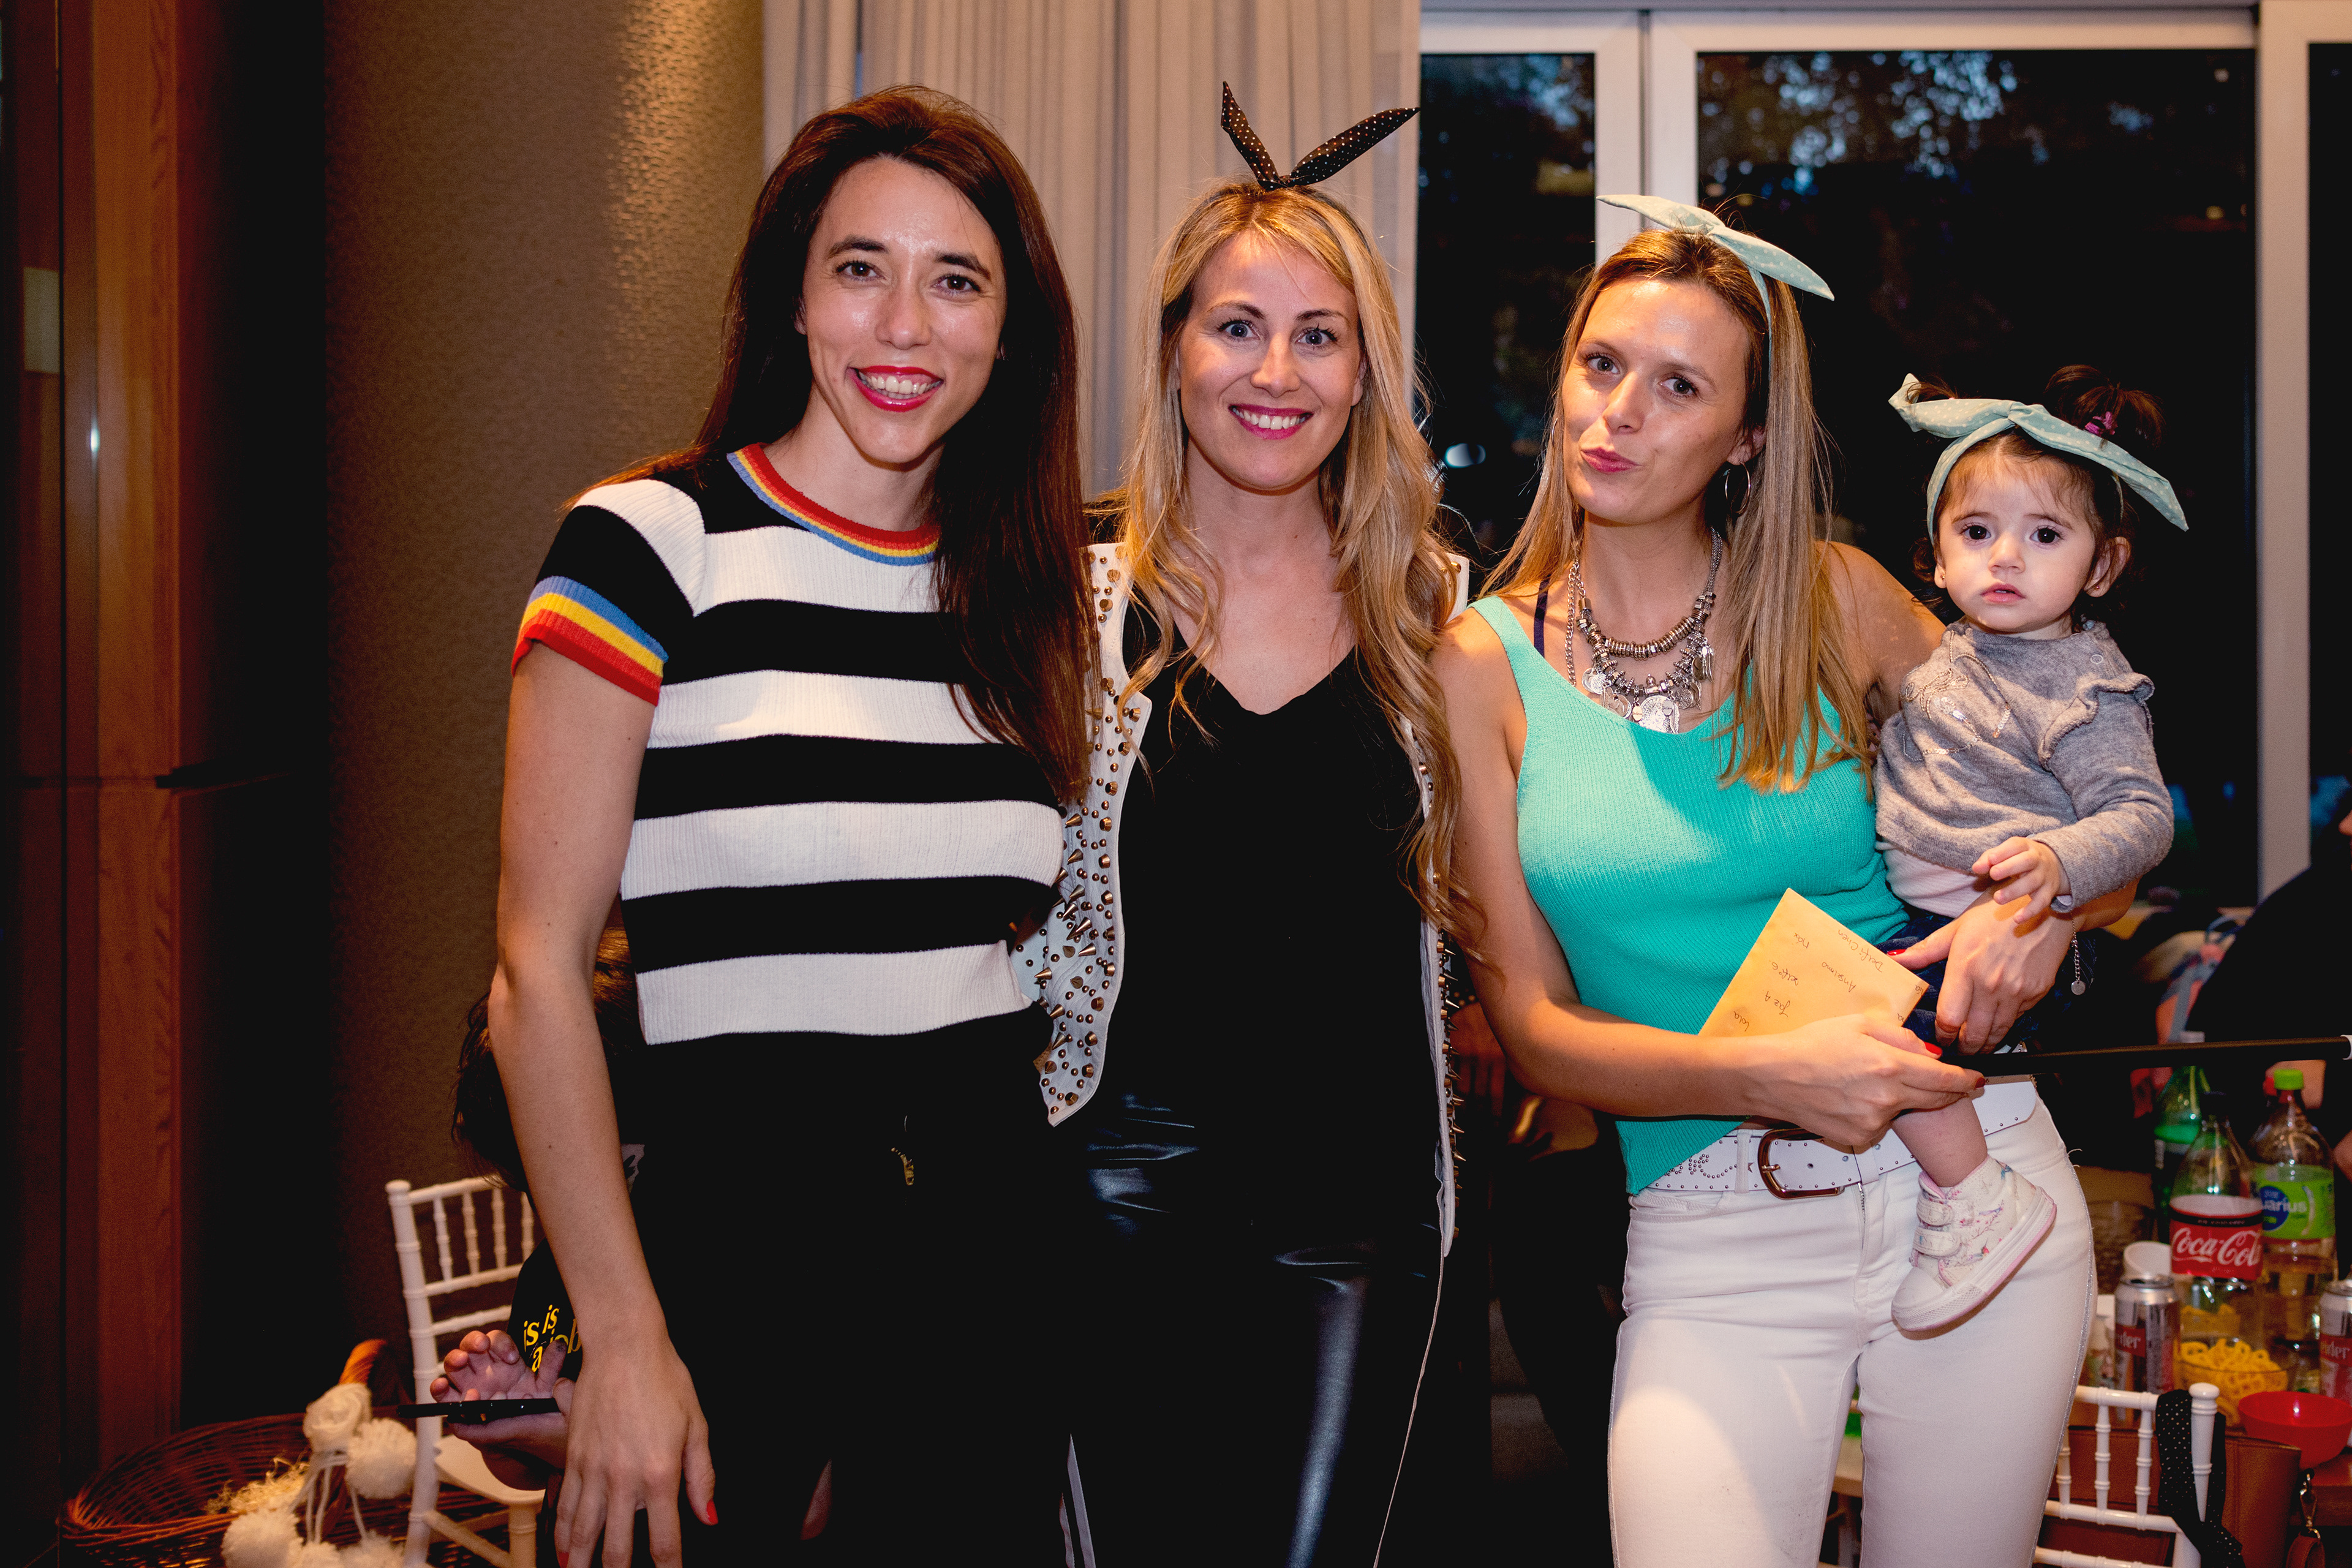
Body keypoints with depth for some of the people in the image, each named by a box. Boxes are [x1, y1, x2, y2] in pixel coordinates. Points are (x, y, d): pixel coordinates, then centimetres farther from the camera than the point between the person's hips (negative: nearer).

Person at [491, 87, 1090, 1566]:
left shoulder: (1030, 585, 7)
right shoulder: (647, 546, -8)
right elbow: (538, 971, -11)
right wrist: (626, 1338, -14)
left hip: (1003, 1246, 5)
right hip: (738, 1242, -4)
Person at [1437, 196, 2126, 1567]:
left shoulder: (1835, 600, 2)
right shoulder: (1487, 665, -1)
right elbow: (1533, 1024, -2)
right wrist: (1765, 1074, -18)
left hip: (1973, 1189, 1)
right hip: (1712, 1241, -1)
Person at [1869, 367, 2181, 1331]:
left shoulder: (2086, 686, -10)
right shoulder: (1947, 653, 12)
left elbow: (2142, 815, -18)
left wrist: (2060, 863, -36)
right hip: (1911, 919, 9)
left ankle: (1976, 1202, -13)